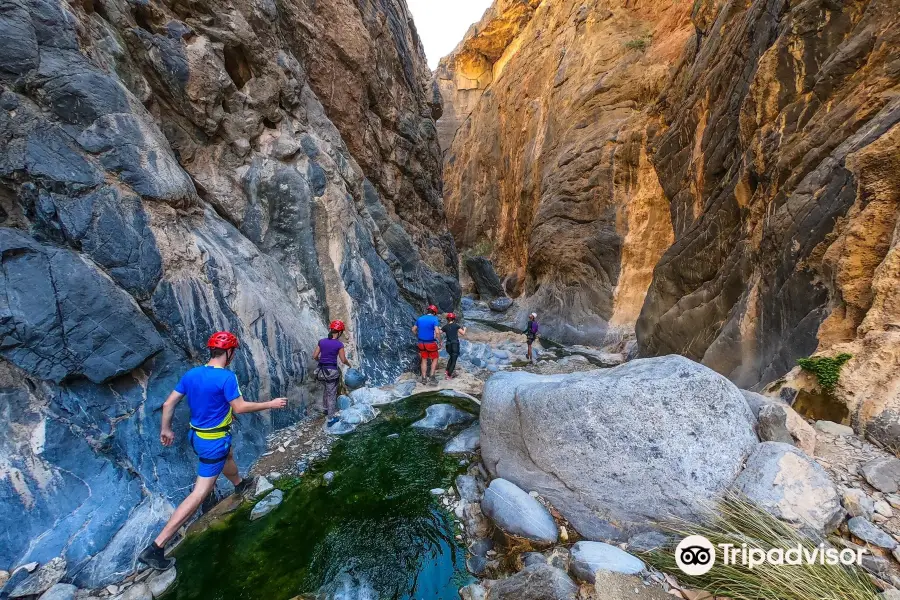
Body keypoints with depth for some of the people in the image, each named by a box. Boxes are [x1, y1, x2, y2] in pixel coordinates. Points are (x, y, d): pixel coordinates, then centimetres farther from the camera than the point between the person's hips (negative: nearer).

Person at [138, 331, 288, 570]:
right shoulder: (227, 377, -25)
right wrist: (271, 404, -14)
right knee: (199, 494, 1)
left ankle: (240, 485, 62)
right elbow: (239, 408, -23)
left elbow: (168, 403, 3)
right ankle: (155, 548, 3)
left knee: (227, 456, 35)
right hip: (214, 441, -9)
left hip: (196, 435, 9)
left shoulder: (191, 374, -3)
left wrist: (166, 429, 17)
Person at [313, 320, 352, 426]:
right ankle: (331, 419, 12)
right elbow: (343, 360, -6)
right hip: (332, 371, -5)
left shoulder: (321, 341, 0)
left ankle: (326, 408, 44)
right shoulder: (339, 344, -12)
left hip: (321, 371, 5)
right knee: (331, 394, 6)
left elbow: (314, 356, 4)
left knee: (327, 388, 31)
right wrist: (349, 364, 14)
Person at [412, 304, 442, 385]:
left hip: (421, 343, 4)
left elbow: (413, 330, 12)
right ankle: (431, 377, 7)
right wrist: (440, 343, -13)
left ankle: (424, 378, 20)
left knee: (424, 360, 16)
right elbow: (437, 332, -23)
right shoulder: (434, 319, -13)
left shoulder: (420, 318, 4)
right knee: (434, 359, 14)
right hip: (431, 343, -4)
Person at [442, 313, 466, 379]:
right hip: (455, 344, -4)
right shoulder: (456, 325, 0)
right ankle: (449, 375, -2)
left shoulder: (445, 327, 5)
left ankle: (447, 370, 25)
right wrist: (464, 329, 21)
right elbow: (463, 333, 0)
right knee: (454, 360, 3)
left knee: (452, 357, 28)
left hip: (448, 345, 4)